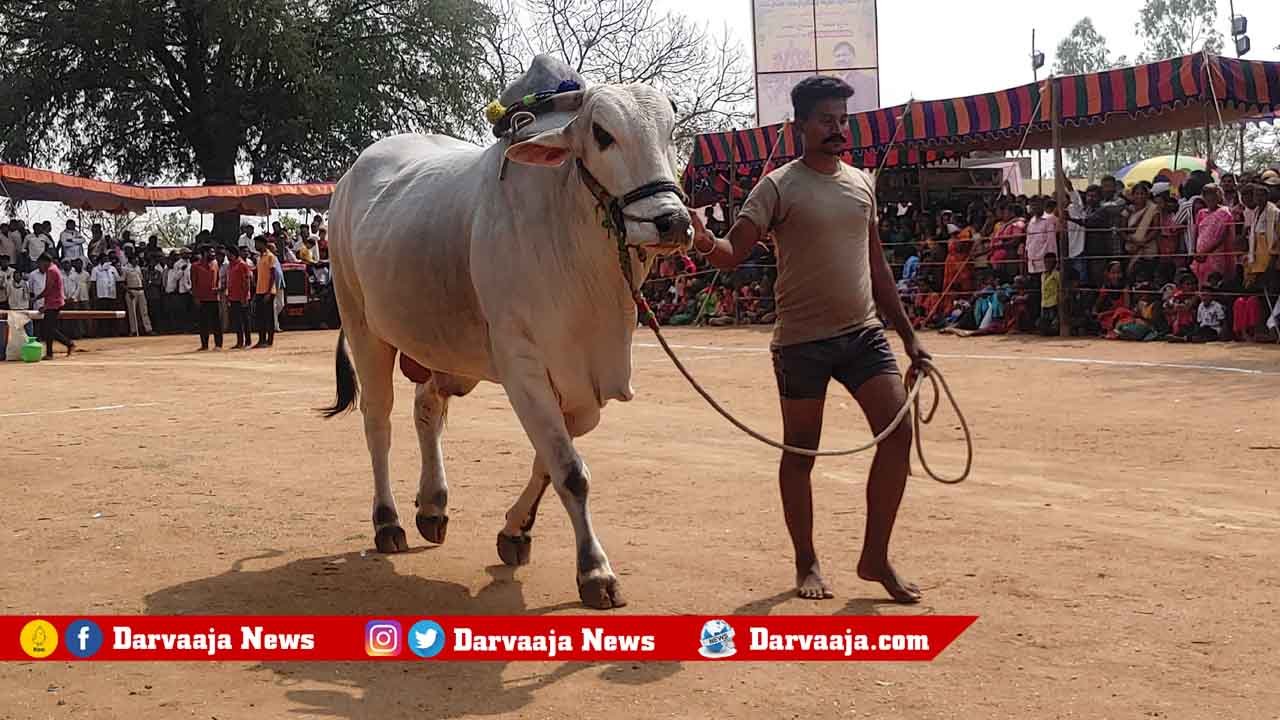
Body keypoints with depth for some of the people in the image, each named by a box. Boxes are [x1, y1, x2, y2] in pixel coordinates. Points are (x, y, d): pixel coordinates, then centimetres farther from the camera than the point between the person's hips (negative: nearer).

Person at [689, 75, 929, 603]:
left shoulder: (862, 184, 12)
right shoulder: (780, 187, -5)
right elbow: (733, 253, -15)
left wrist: (908, 335, 17)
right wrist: (704, 242, -38)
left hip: (864, 333, 5)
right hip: (803, 338, -5)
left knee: (898, 429, -7)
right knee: (800, 451, 5)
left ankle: (876, 557, 5)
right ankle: (807, 564, 19)